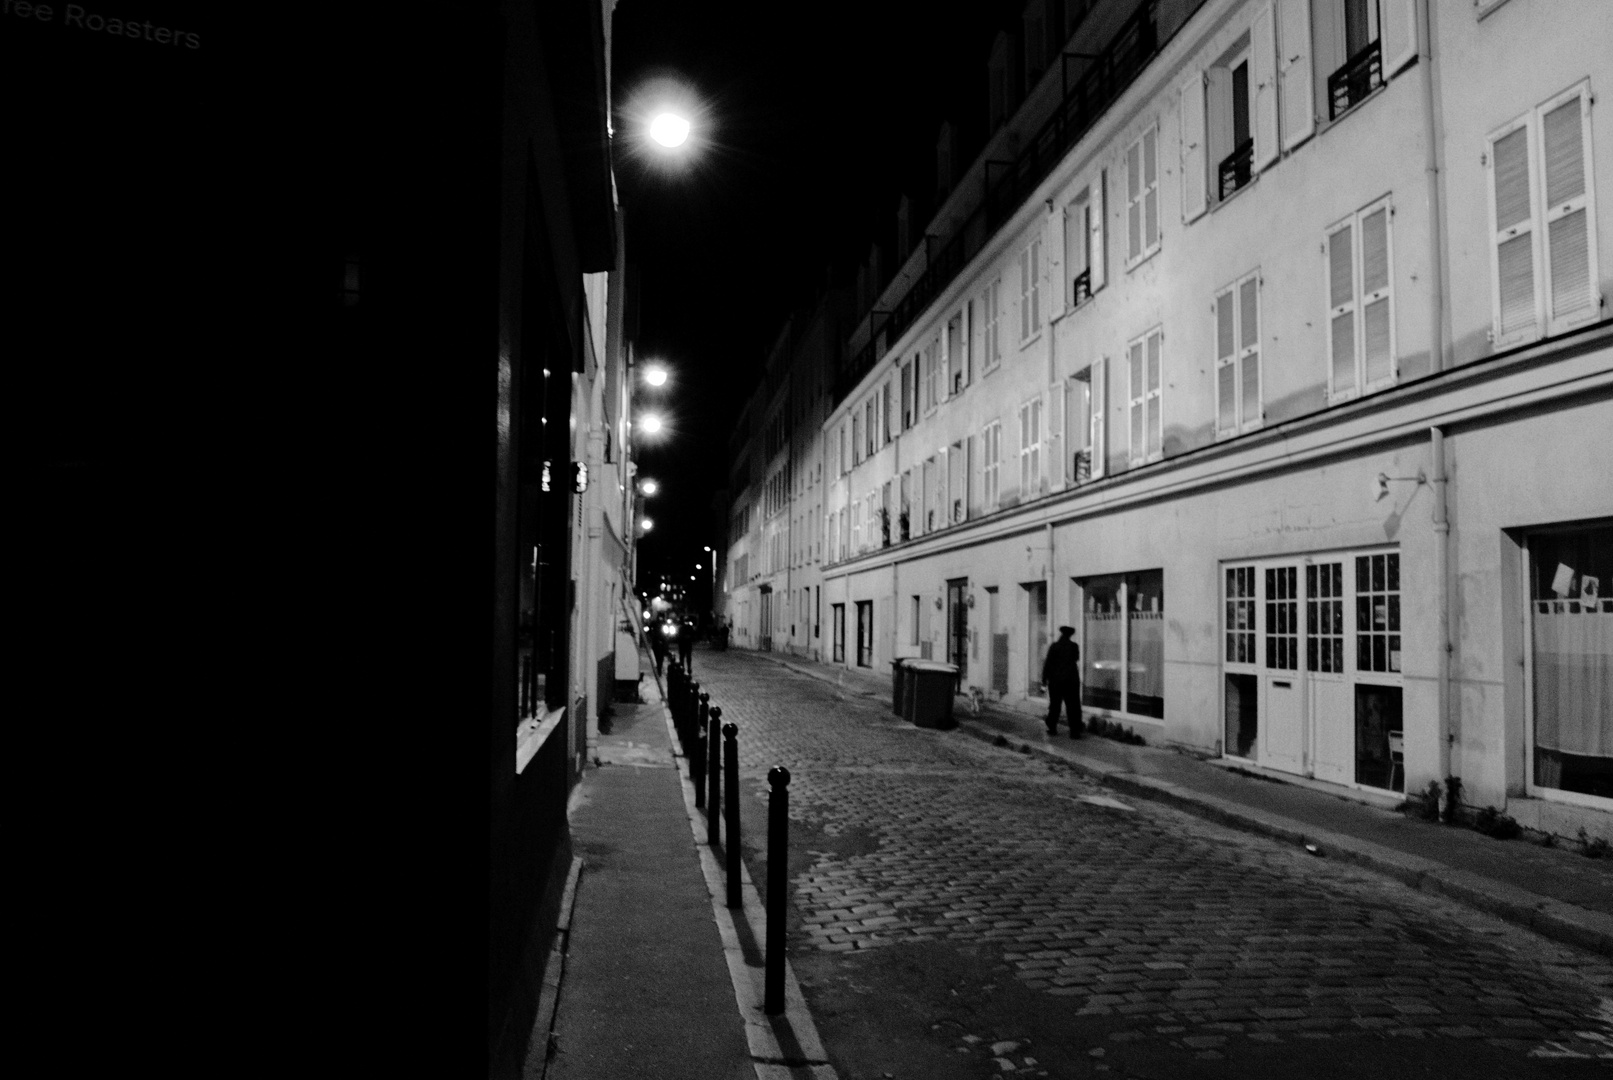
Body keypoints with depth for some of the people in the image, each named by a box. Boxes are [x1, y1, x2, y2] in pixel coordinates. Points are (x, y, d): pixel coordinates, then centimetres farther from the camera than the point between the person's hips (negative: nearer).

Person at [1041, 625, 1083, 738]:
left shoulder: (1054, 646, -7)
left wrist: (1044, 680, -3)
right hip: (1071, 680, 0)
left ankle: (1052, 728, 17)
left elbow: (1048, 664, -7)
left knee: (1054, 705, 12)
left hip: (1055, 680, 0)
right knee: (1073, 706, 1)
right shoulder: (1074, 646, -2)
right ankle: (1074, 731, -5)